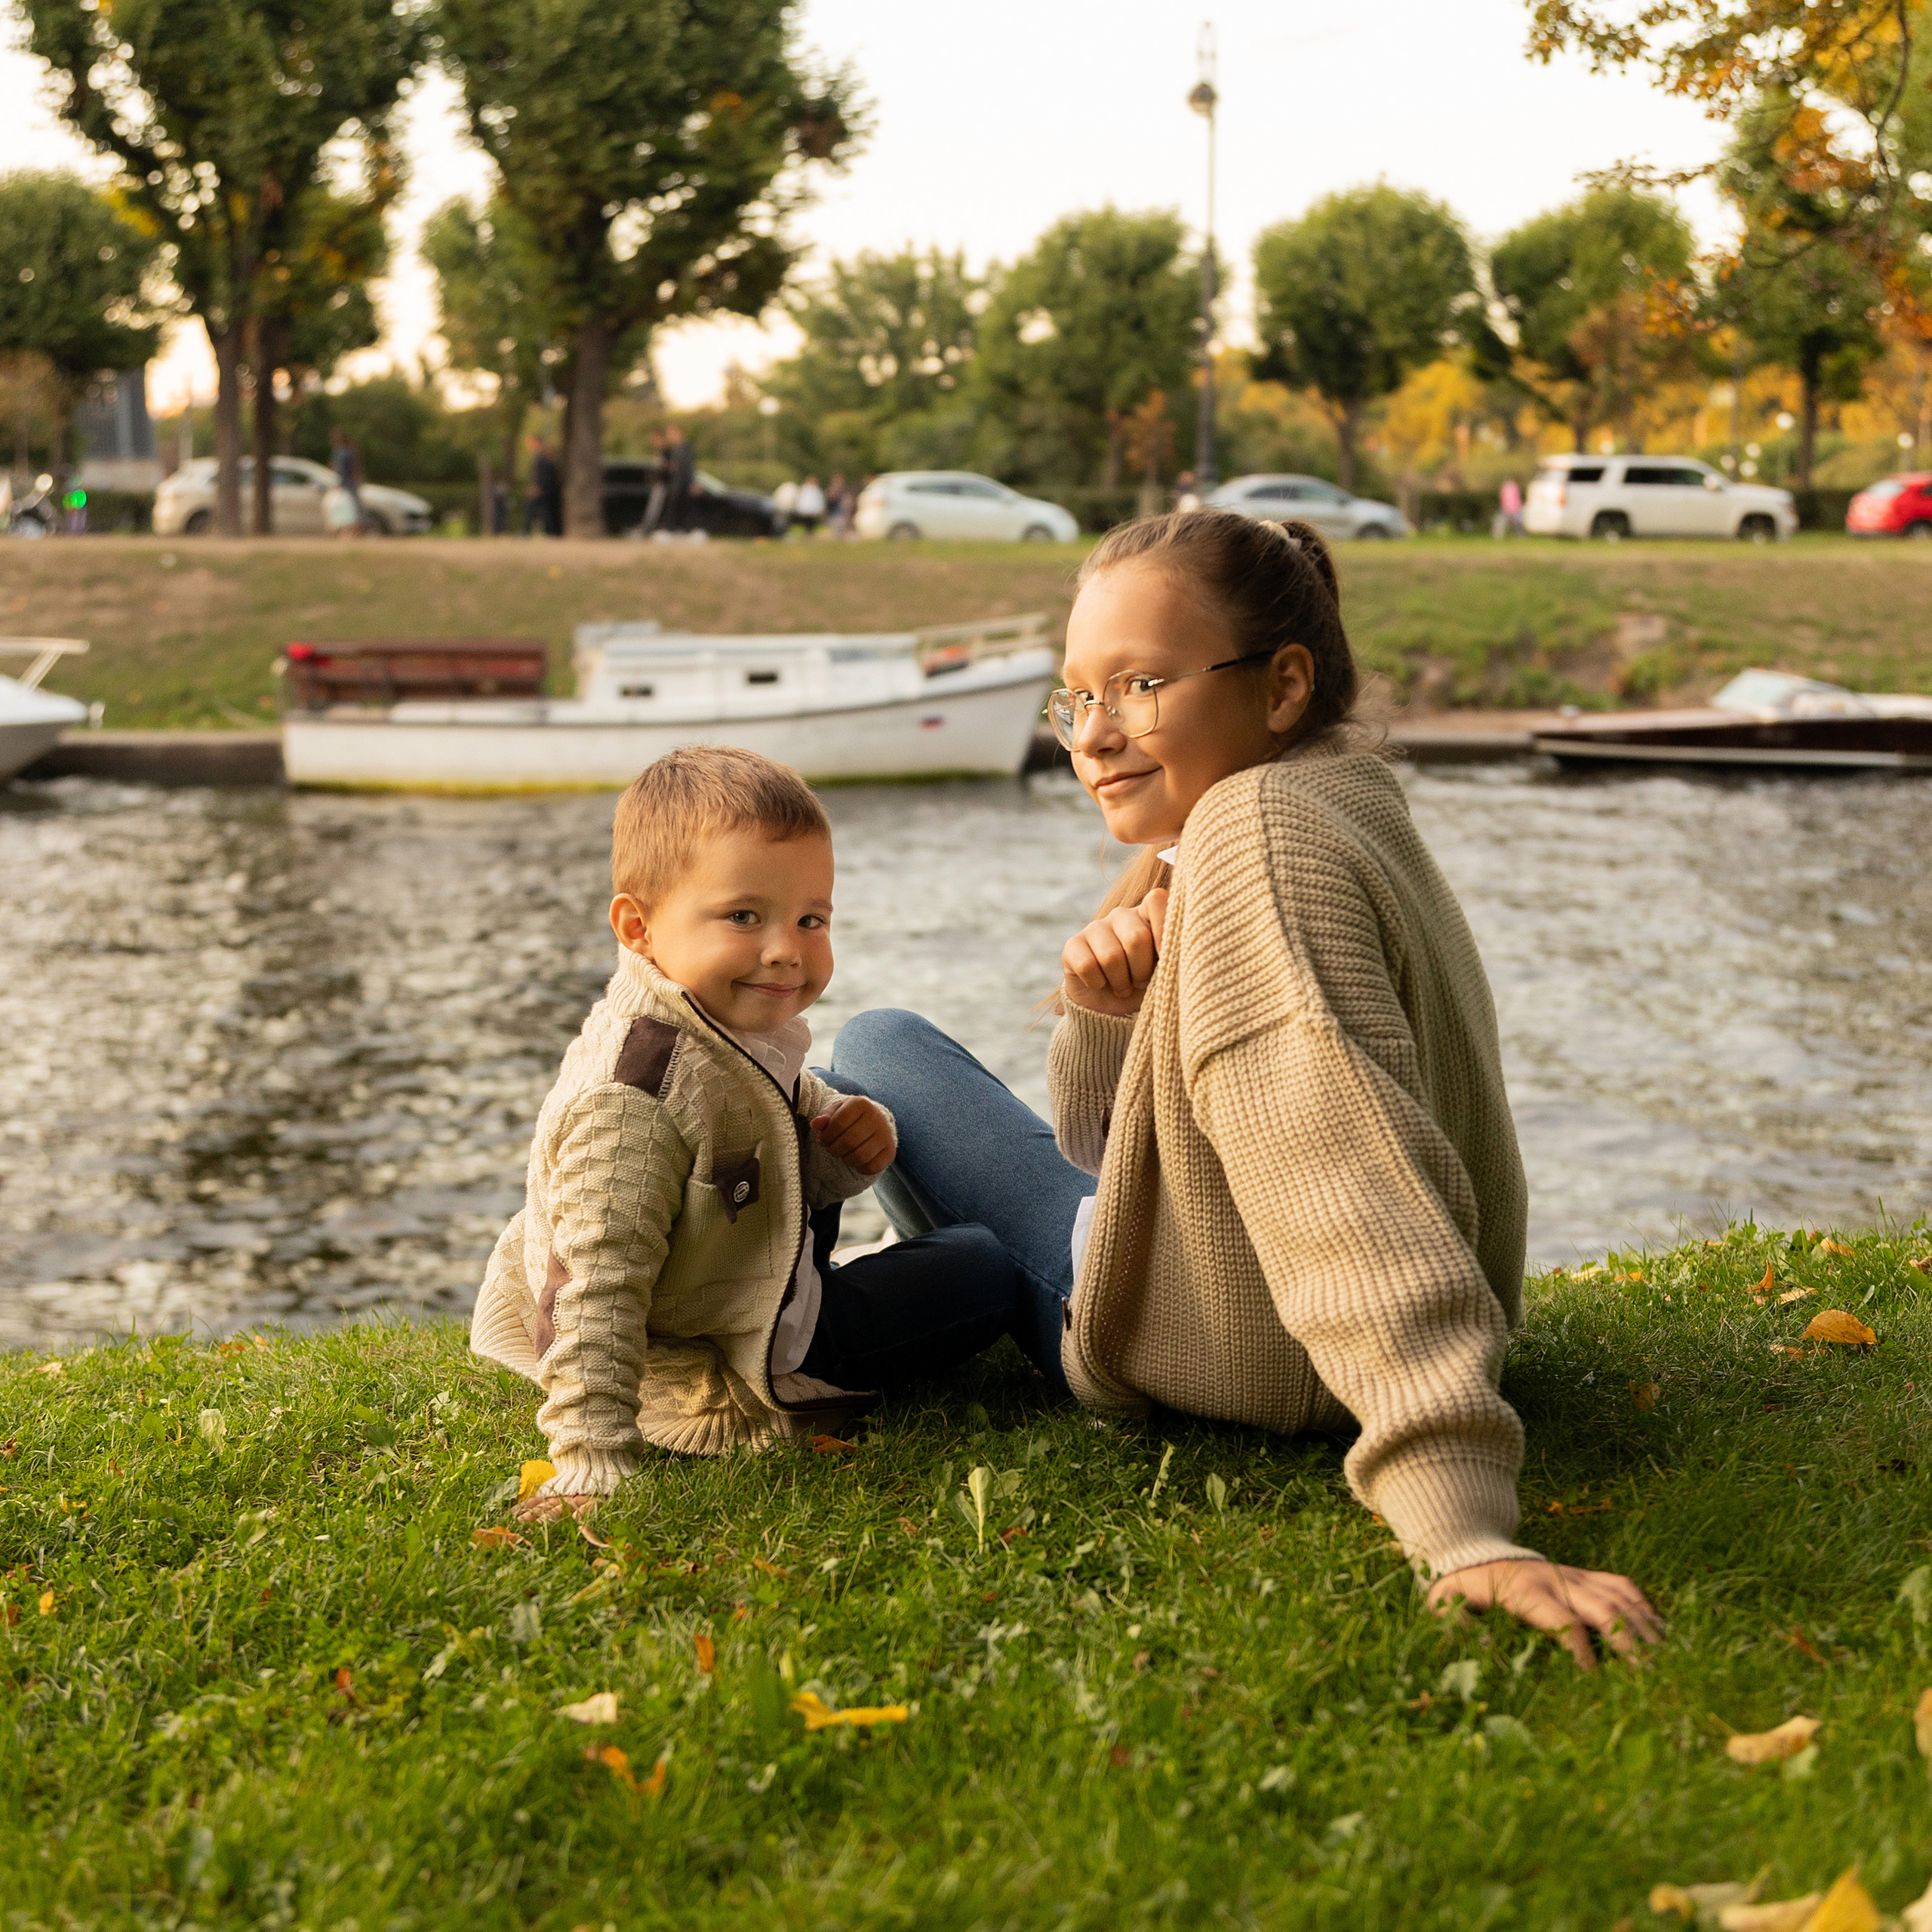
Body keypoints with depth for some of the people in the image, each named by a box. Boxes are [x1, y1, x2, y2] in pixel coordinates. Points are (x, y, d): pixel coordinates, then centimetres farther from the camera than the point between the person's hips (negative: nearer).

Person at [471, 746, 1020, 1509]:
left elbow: (797, 1109, 18)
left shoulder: (740, 1023, -4)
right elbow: (598, 1291, -36)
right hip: (716, 1372, -10)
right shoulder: (629, 1100, -33)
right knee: (982, 1271, -2)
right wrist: (592, 1463, -38)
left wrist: (849, 1133, -6)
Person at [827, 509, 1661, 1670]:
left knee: (879, 1047, 10)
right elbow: (1100, 1142, 8)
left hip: (1237, 1372, -9)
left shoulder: (1255, 834, -28)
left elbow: (1355, 1180, -42)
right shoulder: (1344, 813, 4)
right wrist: (1108, 1020, -15)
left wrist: (1461, 1524, -50)